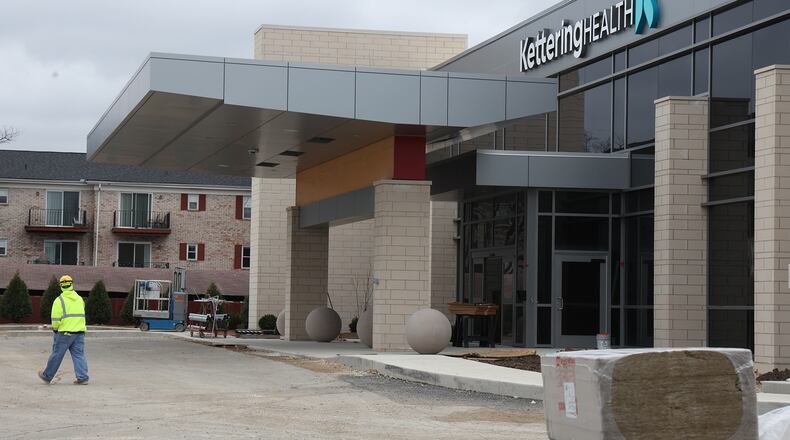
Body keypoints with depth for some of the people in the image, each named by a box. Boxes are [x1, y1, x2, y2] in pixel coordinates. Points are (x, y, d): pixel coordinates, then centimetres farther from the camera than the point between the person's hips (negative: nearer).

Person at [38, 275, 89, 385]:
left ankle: (47, 376, 19)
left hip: (65, 332, -4)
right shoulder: (80, 299, 9)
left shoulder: (59, 300, -8)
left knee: (57, 355, 6)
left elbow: (56, 319, -10)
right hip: (79, 332, 4)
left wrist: (55, 328, 6)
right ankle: (82, 378, -4)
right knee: (79, 355, 4)